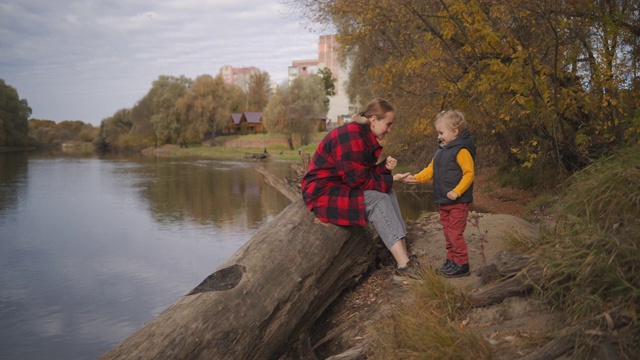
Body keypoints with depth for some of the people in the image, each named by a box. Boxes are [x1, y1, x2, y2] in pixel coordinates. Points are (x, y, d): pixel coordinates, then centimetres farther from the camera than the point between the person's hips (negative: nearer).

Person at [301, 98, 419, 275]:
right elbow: (358, 180, -23)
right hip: (323, 192, -10)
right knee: (377, 199, -21)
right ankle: (403, 263, -20)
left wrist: (385, 166, -9)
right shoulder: (352, 138, -23)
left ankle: (403, 255, -9)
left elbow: (366, 172, 10)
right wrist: (391, 180, -13)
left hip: (342, 186, 10)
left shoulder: (365, 136, 8)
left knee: (387, 192, -3)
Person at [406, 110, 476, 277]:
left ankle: (461, 264, 5)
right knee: (448, 231, 16)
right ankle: (451, 260, 27)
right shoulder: (442, 150, 12)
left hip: (458, 202, -9)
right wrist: (417, 178, 1)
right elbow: (431, 169, 15)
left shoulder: (461, 150, -17)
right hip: (443, 201, 9)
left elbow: (469, 174, -21)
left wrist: (456, 192, -27)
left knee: (455, 233, -5)